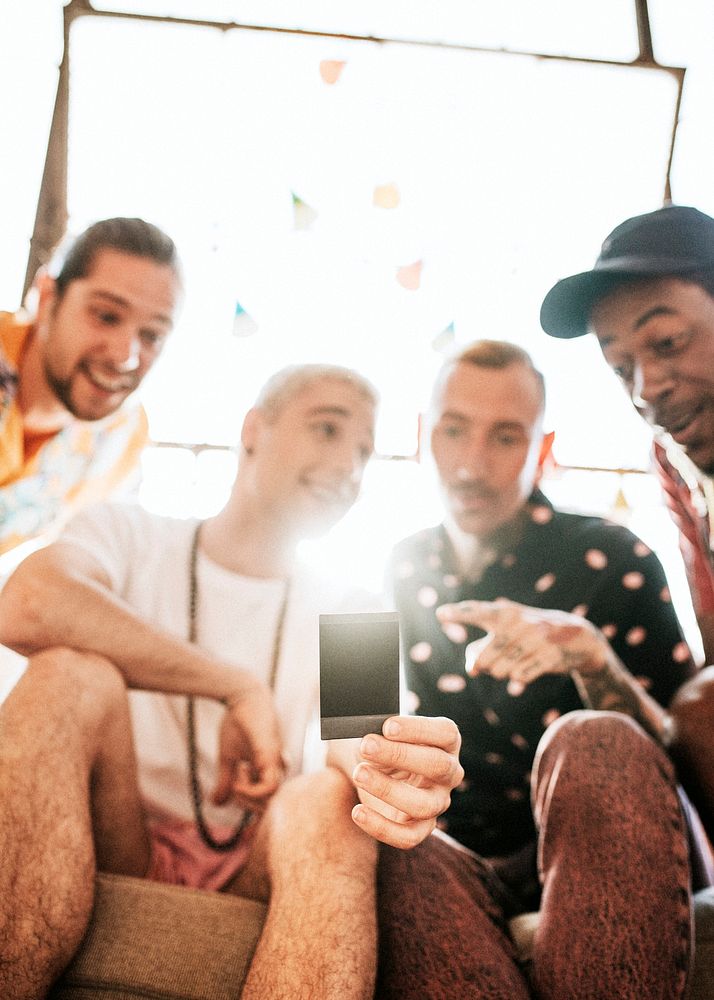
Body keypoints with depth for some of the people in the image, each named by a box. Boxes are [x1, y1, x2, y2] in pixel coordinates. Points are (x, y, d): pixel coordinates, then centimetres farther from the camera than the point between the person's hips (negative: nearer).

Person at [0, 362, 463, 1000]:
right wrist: (240, 688, -17)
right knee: (73, 677, -25)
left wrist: (386, 767, -34)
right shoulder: (132, 535, 4)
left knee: (330, 799, -31)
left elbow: (351, 736, -9)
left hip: (252, 880, 1)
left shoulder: (342, 615, 10)